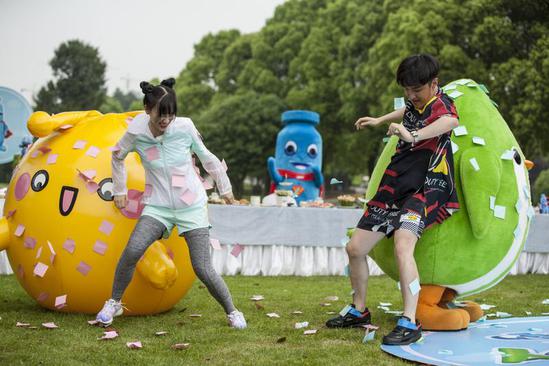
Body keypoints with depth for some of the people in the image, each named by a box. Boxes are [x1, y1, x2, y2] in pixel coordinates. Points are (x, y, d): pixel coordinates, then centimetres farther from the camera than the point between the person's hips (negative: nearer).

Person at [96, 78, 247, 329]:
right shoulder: (136, 133, -10)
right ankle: (114, 303, 1)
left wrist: (225, 188, 14)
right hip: (158, 205, 1)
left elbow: (206, 157, 4)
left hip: (192, 206, -1)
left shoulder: (184, 127, -12)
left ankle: (232, 312, 16)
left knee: (203, 269, -7)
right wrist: (119, 190, 16)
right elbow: (118, 156, 11)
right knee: (132, 251, -22)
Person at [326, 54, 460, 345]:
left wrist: (414, 135, -58)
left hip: (426, 188, -8)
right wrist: (379, 120, 44)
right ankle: (358, 311, 26)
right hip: (395, 187, 8)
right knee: (355, 248, 8)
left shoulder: (440, 104, -16)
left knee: (402, 245, -32)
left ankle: (409, 324, -30)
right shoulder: (415, 103, 8)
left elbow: (450, 121, -43)